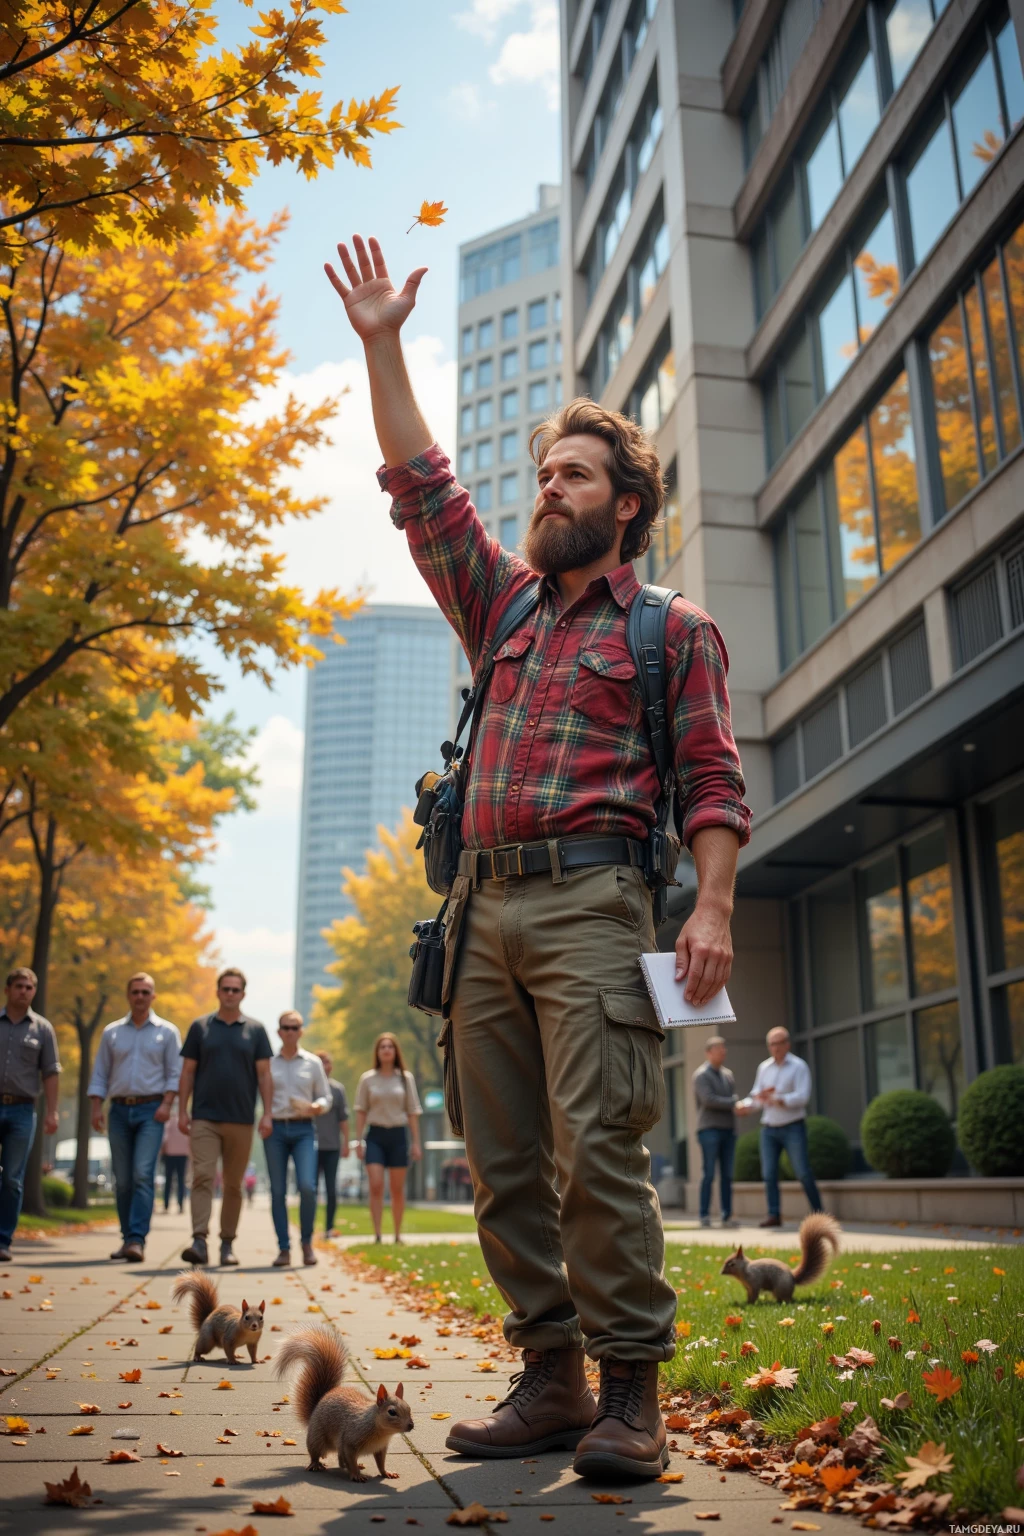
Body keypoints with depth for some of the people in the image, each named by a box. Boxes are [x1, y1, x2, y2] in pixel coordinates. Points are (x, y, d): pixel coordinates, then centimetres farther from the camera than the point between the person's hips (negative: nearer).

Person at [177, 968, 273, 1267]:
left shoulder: (255, 1030, 6)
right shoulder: (200, 1027, 6)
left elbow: (264, 1074, 4)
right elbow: (188, 1072, 6)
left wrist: (267, 1113, -4)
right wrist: (182, 1111, -1)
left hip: (241, 1119, 1)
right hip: (204, 1117, -1)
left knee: (233, 1184, 8)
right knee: (202, 1176, -13)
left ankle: (227, 1244, 16)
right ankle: (199, 1241, -17)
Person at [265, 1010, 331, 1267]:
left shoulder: (313, 1063, 8)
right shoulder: (268, 1063, 8)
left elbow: (325, 1097, 11)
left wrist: (316, 1107, -9)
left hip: (303, 1130, 0)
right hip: (275, 1130, 1)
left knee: (307, 1186, -15)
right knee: (278, 1191, -1)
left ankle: (307, 1241, 6)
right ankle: (284, 1249, 9)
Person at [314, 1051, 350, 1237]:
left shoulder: (337, 1088, 5)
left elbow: (343, 1118, 7)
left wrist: (346, 1143, 4)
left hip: (332, 1146, 2)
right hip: (312, 1146, -1)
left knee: (331, 1189, 3)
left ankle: (329, 1227, 10)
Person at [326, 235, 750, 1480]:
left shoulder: (672, 628, 10)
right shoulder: (505, 605, 24)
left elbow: (714, 781, 2)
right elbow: (422, 490, 20)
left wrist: (713, 907, -13)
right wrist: (381, 346, 17)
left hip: (590, 899, -5)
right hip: (484, 908, 6)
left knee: (598, 1146, -13)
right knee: (504, 1165, 3)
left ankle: (630, 1391, -3)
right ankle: (549, 1378, 12)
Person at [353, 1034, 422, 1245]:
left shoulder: (406, 1078, 4)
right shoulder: (367, 1079, 3)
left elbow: (413, 1112, 5)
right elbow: (361, 1111, 6)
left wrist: (416, 1142, 1)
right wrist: (358, 1141, 1)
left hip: (398, 1135, 1)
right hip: (375, 1135, 0)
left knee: (397, 1189, 5)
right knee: (376, 1186, -10)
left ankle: (398, 1235, 14)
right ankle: (377, 1235, -10)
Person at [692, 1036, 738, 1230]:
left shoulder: (728, 1075, 17)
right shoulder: (701, 1075, -3)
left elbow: (734, 1098, 13)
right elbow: (708, 1099, -16)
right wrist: (733, 1103, -11)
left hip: (728, 1129, 6)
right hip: (709, 1129, -6)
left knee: (727, 1174, 3)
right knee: (709, 1173, -8)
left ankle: (727, 1215, 5)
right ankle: (705, 1215, -4)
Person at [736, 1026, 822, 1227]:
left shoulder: (799, 1066, -4)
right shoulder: (764, 1068, 11)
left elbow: (802, 1096, -15)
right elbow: (756, 1096, 10)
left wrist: (778, 1100, -29)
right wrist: (746, 1105, -12)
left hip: (793, 1127, -4)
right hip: (769, 1129, 4)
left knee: (803, 1173, -6)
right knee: (769, 1173, -2)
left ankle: (818, 1213, 6)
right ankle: (774, 1215, 2)